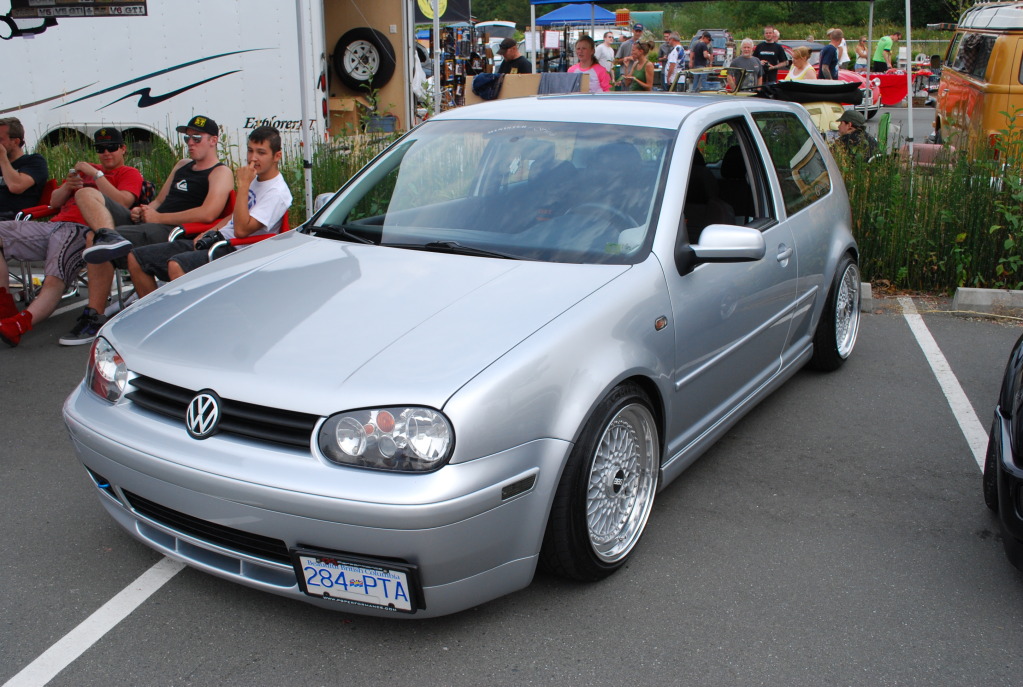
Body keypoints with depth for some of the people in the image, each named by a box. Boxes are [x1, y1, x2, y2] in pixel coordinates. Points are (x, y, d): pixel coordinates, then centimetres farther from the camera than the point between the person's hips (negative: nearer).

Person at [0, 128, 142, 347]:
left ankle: (18, 324, -52)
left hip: (80, 230, -8)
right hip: (54, 224, 8)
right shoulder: (84, 169, 35)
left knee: (54, 280, -32)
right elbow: (54, 201, 30)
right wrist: (67, 186, 8)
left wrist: (96, 174, -6)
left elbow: (122, 202, -7)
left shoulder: (129, 174, 15)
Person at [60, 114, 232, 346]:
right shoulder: (182, 166, 28)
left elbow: (207, 214, -17)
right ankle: (108, 236, -33)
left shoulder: (220, 173, -1)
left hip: (172, 231, -9)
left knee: (94, 239, -27)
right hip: (148, 223, 9)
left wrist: (159, 217, -12)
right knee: (87, 194, -3)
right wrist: (142, 211, 7)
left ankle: (93, 318, -21)